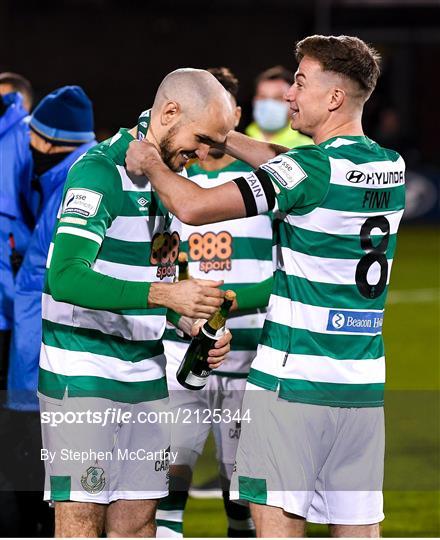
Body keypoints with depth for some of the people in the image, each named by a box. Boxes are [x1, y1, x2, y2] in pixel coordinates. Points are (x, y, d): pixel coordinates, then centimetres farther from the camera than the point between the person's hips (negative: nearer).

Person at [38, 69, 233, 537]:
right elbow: (66, 277, -28)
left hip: (146, 376, 8)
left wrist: (195, 327, 5)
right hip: (82, 376, -8)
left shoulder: (173, 177, 11)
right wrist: (163, 295, -37)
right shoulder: (99, 171, -16)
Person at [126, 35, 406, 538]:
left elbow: (194, 206, -18)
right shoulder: (392, 167, 8)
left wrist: (152, 163, 1)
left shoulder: (313, 169, -14)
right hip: (364, 384, 7)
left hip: (292, 380, -7)